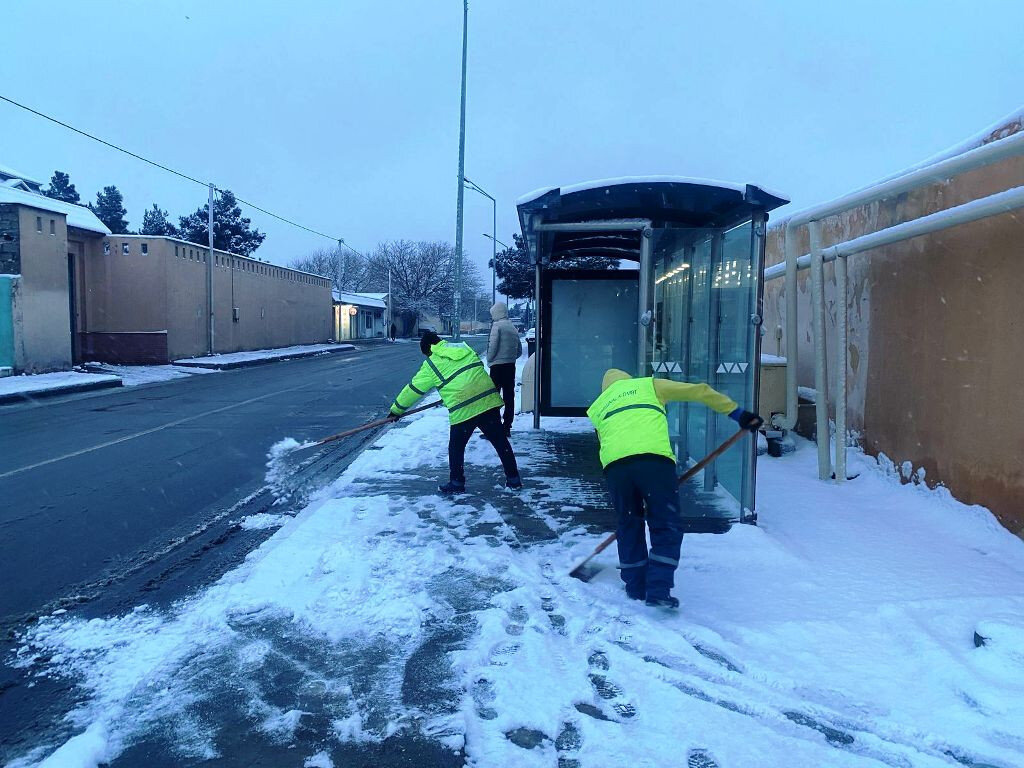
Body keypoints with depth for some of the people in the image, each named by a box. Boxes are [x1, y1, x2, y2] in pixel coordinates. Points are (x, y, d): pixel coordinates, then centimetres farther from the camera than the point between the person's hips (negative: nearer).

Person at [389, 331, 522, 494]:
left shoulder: (431, 364, 6)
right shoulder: (464, 348, 19)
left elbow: (413, 389, 11)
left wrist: (396, 410, 23)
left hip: (462, 410, -5)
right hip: (488, 401, 5)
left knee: (456, 448, 15)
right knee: (501, 442, 11)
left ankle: (457, 483, 22)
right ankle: (513, 480, 17)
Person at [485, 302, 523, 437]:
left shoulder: (497, 325, -9)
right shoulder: (513, 328, 14)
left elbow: (493, 346, -16)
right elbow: (519, 350, 16)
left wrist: (489, 360, -2)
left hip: (498, 366, -7)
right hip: (511, 366, 7)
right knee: (509, 397, 9)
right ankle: (506, 428, 14)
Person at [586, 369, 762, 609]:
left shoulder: (597, 407, 34)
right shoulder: (648, 385, 27)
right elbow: (699, 391, 22)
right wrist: (736, 412, 27)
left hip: (614, 463, 3)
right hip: (654, 458, -3)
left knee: (629, 525, 21)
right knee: (667, 527, 7)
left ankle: (635, 587, 27)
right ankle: (658, 590, -1)